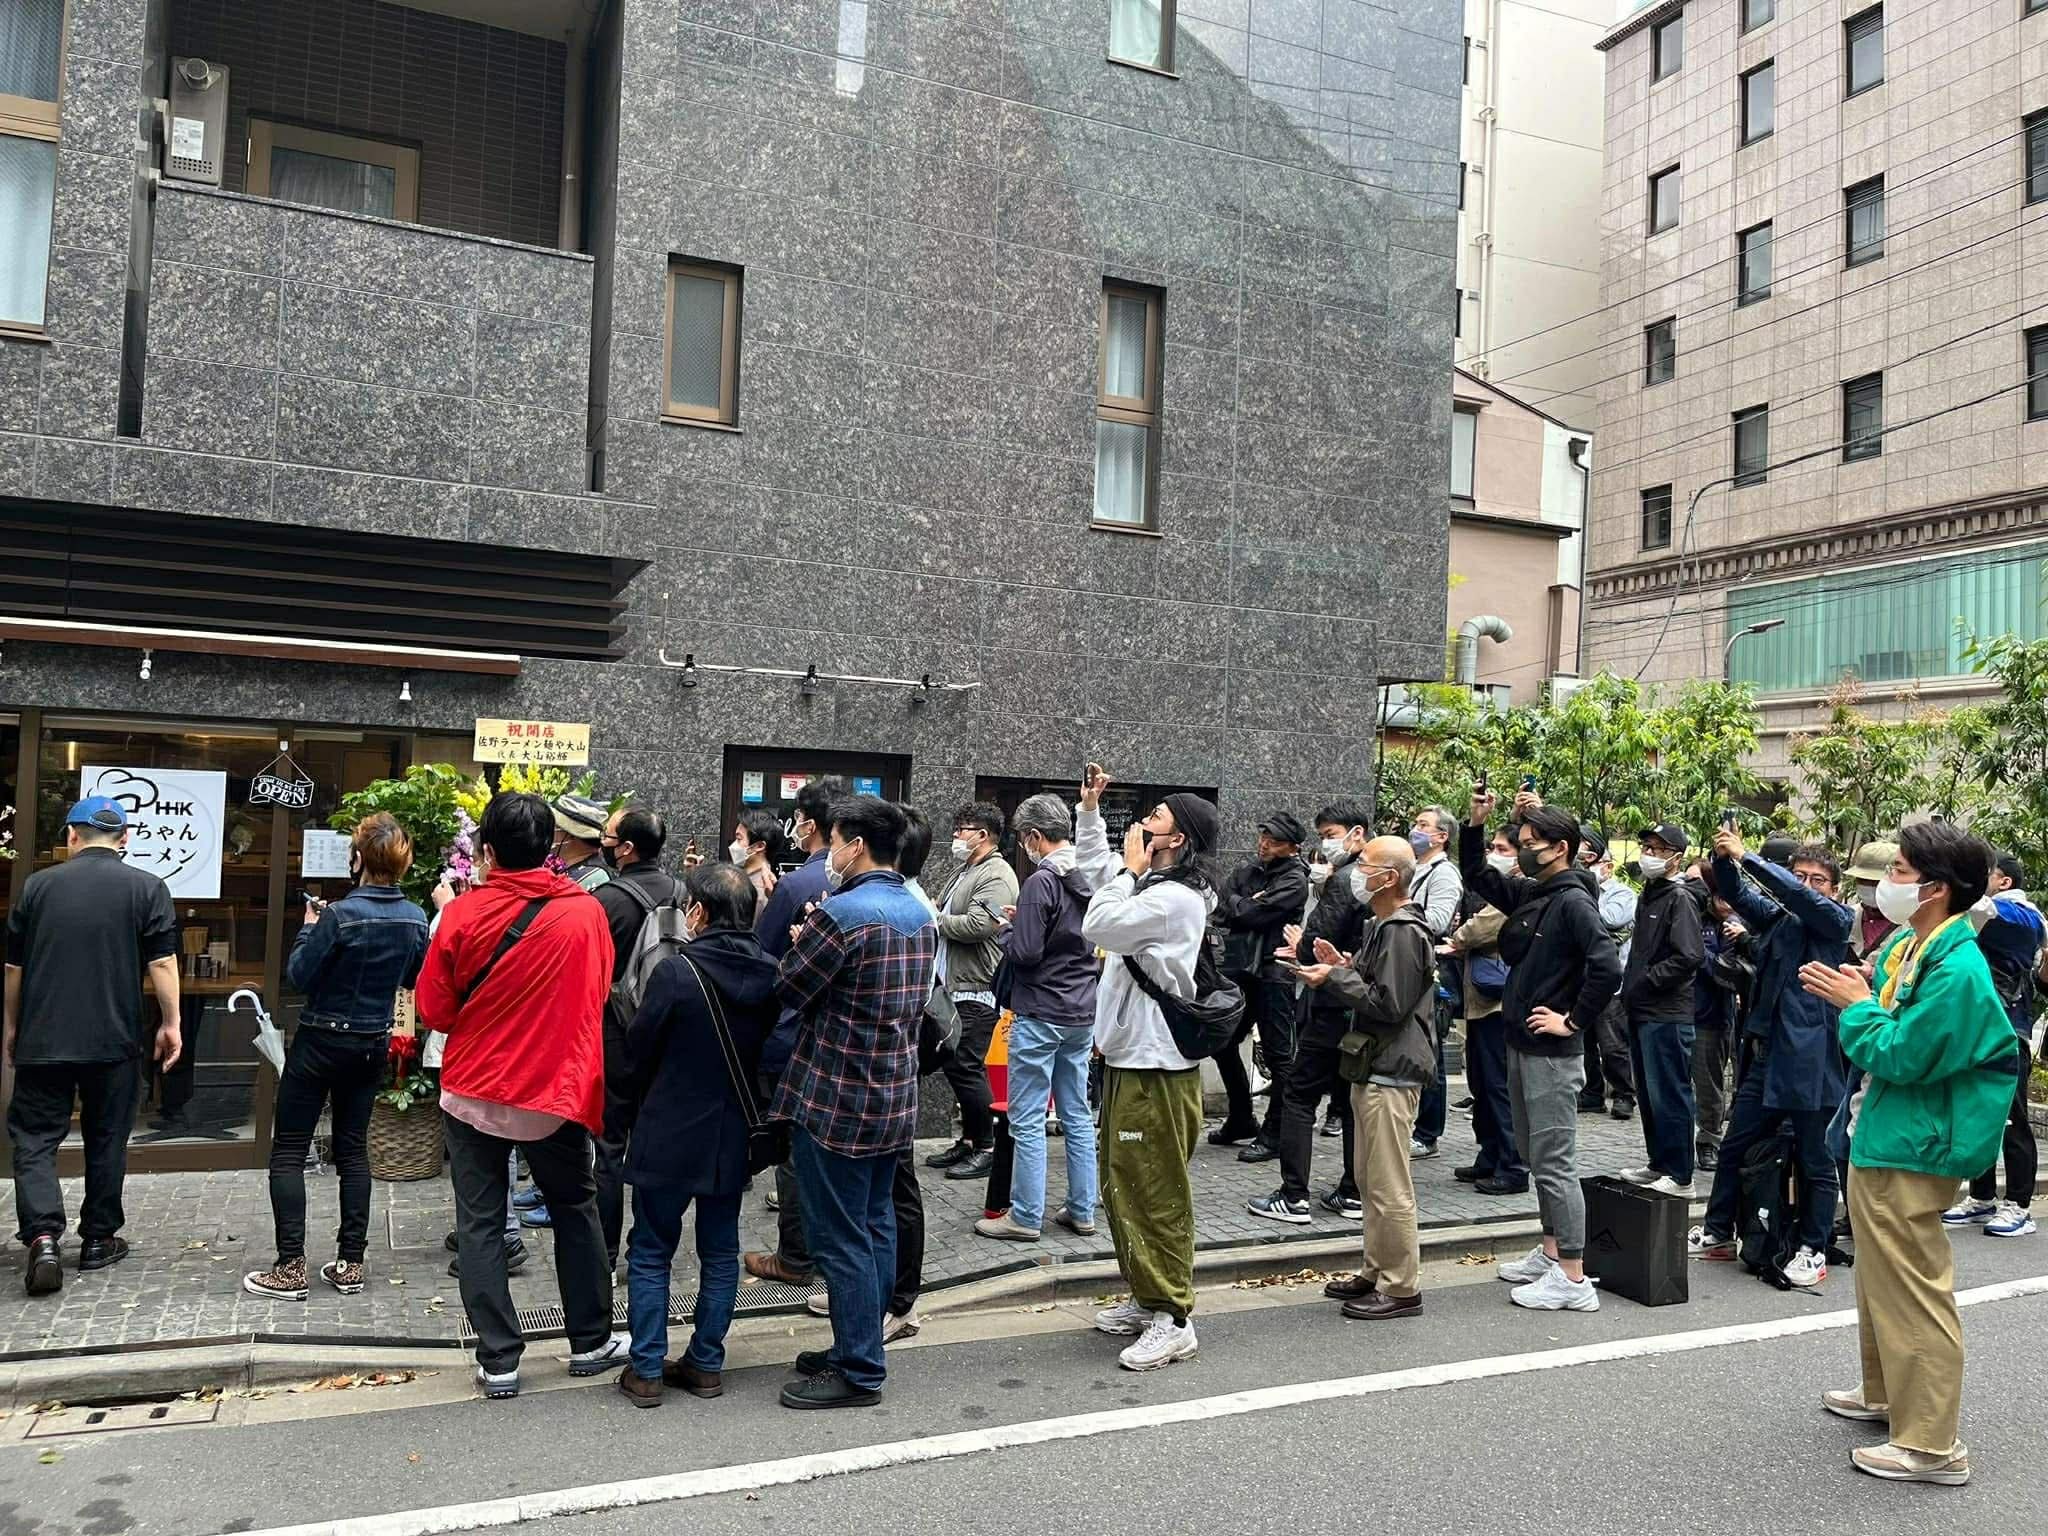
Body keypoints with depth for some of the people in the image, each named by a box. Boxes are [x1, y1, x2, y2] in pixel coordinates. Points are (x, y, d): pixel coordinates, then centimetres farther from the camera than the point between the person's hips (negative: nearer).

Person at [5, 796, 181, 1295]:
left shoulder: (38, 884, 3)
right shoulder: (147, 888, -3)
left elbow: (14, 964, 8)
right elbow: (162, 962, -7)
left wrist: (13, 1026, 19)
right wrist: (170, 1023, 0)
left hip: (43, 1039, 1)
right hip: (114, 1041, -1)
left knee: (35, 1139, 7)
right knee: (106, 1140, 11)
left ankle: (42, 1237, -10)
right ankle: (98, 1240, 19)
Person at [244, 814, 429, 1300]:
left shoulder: (341, 915, -21)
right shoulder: (415, 919, -3)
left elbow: (299, 975, -12)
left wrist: (309, 928, 0)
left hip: (322, 1041, -5)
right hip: (374, 1045, 6)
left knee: (288, 1151, 5)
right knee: (353, 1149, 14)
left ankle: (290, 1268, 4)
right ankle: (350, 1264, 16)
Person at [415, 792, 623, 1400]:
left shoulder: (464, 914, -13)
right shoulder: (586, 911, -8)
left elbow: (434, 1010, -6)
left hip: (475, 1092, -1)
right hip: (556, 1093, 1)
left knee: (480, 1224, 10)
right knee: (576, 1208, 18)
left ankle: (498, 1361, 13)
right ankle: (590, 1342, 26)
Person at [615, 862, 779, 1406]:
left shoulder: (676, 972, -19)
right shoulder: (769, 977, -5)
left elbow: (635, 1054, -8)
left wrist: (631, 1098, 12)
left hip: (669, 1137, -4)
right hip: (733, 1138, 4)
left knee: (650, 1253, 11)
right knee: (720, 1253, 15)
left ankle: (646, 1371, 15)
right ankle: (706, 1365, 22)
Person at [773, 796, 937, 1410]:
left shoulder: (841, 914, -19)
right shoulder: (921, 915, 6)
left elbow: (784, 990, -12)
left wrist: (800, 944, 8)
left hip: (835, 1100, -8)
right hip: (896, 1099, 8)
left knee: (840, 1238, 1)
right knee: (876, 1226, 16)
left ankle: (858, 1374, 9)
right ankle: (860, 1348, 28)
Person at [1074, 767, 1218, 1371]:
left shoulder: (1174, 897, -19)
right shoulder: (1152, 885, 11)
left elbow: (1098, 926, -22)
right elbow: (1094, 867, 28)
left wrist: (1130, 870, -11)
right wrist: (1090, 808, 21)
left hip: (1156, 1067, -11)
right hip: (1125, 1056, 11)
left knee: (1156, 1196, -3)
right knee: (1121, 1188, 18)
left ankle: (1173, 1319, 6)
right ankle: (1145, 1297, 30)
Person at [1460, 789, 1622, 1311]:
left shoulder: (1573, 901, -16)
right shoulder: (1528, 894, 9)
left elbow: (1607, 969, -27)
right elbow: (1476, 874, 21)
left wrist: (1572, 1021, -19)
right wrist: (1476, 823, 7)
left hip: (1552, 1054, -9)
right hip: (1523, 1047, 9)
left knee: (1554, 1162, -4)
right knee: (1534, 1156, 18)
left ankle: (1573, 1279, 3)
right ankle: (1551, 1253, 31)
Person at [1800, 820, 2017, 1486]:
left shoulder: (1956, 969, -23)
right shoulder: (1905, 943, 6)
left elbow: (1902, 1055, -23)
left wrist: (1857, 1004, -12)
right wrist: (1850, 992, 2)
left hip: (1908, 1154, -10)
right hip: (1880, 1137, 10)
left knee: (1912, 1292, -2)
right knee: (1880, 1278, 23)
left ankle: (1932, 1444, 8)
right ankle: (1886, 1394, 39)